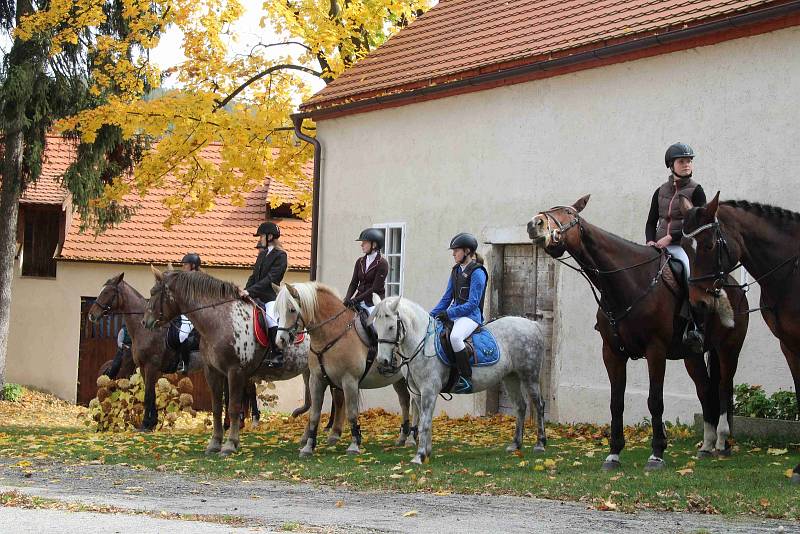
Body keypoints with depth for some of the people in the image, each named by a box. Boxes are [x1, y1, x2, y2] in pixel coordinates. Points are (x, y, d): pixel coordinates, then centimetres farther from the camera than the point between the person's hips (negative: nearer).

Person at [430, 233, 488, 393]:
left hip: (471, 315, -9)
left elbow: (473, 303, -16)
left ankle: (466, 378, -30)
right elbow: (447, 298, 18)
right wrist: (431, 315, 7)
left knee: (455, 336, -37)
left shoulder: (477, 273, -11)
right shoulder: (456, 270, 15)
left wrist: (449, 313, -21)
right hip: (455, 313, 9)